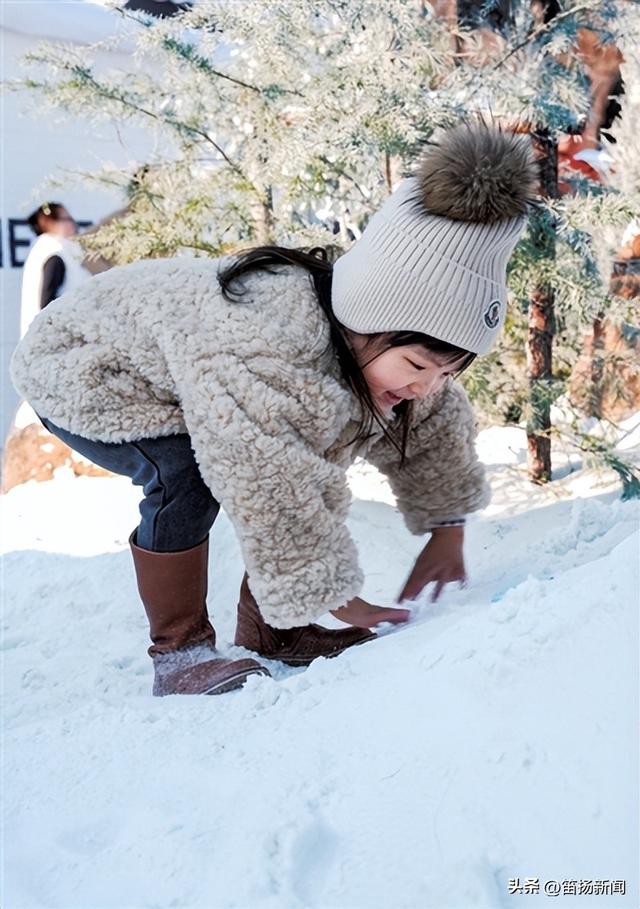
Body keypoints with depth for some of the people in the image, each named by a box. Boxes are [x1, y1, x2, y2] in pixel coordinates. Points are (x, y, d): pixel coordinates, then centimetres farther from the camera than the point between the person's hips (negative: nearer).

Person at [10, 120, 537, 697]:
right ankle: (178, 651, -15)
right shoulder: (264, 352, -45)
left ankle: (266, 631, 5)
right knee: (186, 474, -33)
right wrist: (332, 596, -32)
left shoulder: (385, 340, -15)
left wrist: (446, 528, 2)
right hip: (79, 372, -7)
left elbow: (435, 431, 2)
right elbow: (270, 495, -42)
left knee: (296, 462, -8)